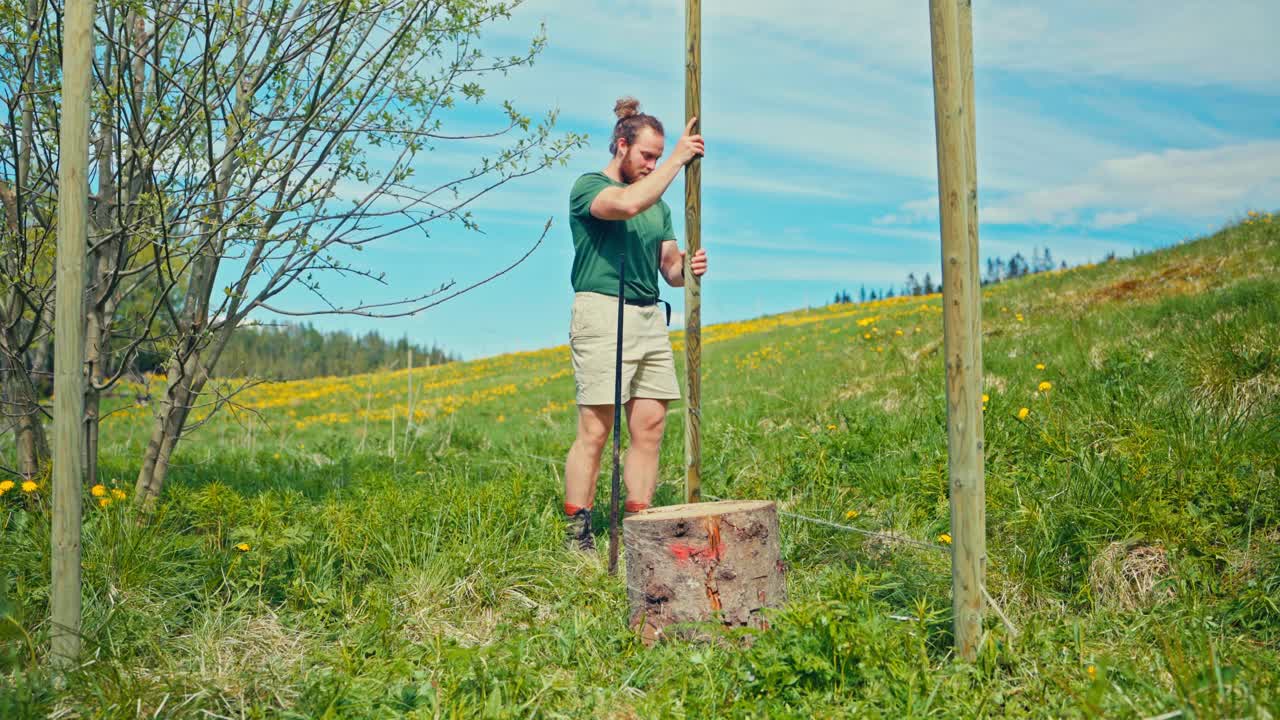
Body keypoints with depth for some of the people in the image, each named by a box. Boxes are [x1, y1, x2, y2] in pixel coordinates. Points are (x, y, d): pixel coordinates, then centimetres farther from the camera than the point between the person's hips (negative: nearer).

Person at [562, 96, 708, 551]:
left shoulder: (658, 205, 22)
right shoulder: (588, 187, 0)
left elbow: (670, 269, 19)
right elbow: (627, 204, -23)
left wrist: (687, 268, -4)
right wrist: (678, 159, -16)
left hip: (650, 318, 7)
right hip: (602, 313, -7)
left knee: (650, 429, 2)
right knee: (595, 431, -8)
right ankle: (577, 537, 0)